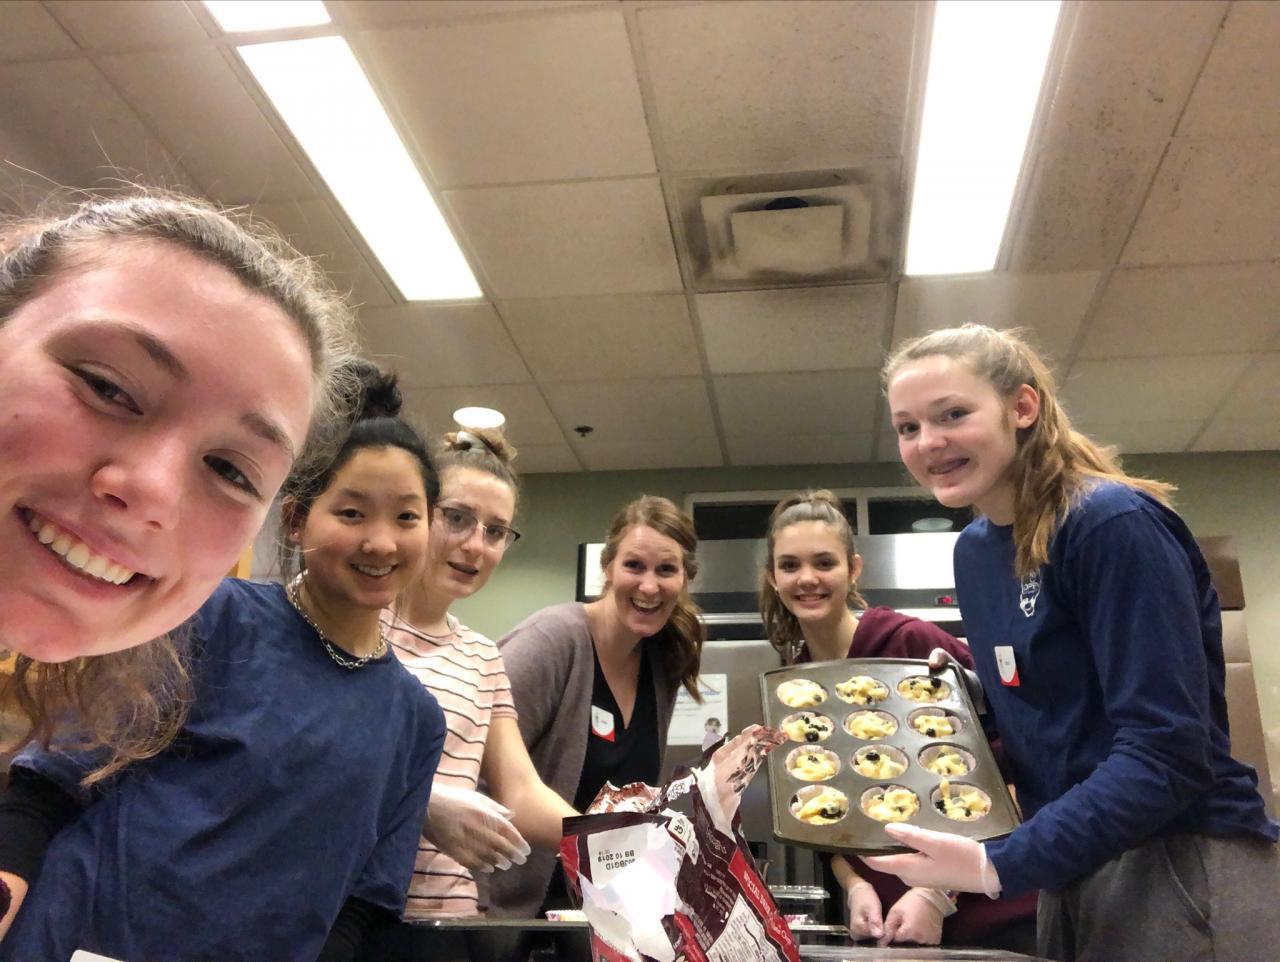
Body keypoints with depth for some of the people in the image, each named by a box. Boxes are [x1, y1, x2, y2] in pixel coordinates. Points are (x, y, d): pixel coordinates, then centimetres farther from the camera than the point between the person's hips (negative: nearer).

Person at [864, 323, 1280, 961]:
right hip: (1071, 870, 8)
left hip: (1183, 875, -7)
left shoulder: (1113, 525, -18)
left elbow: (1167, 752, -23)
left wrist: (1001, 866, -26)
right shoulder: (973, 551, 5)